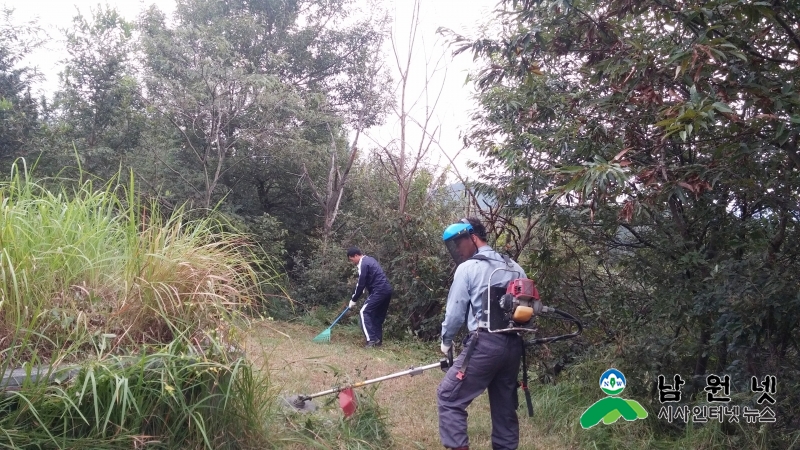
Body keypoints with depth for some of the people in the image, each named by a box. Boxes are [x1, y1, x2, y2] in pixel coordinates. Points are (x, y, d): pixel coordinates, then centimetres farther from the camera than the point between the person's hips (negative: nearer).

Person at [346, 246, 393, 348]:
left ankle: (371, 340, -11)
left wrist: (353, 300, 0)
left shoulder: (363, 264, -11)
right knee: (379, 315, 15)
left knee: (364, 312, -6)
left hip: (379, 291, -10)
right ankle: (378, 340, 17)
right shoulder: (369, 259, 19)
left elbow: (361, 285, -10)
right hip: (387, 290, 10)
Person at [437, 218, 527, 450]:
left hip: (485, 343, -7)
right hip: (513, 344, 7)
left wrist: (446, 341, 13)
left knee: (449, 396, 2)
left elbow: (455, 311, -2)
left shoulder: (467, 267, -4)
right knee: (505, 404, 15)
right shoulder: (515, 268, 14)